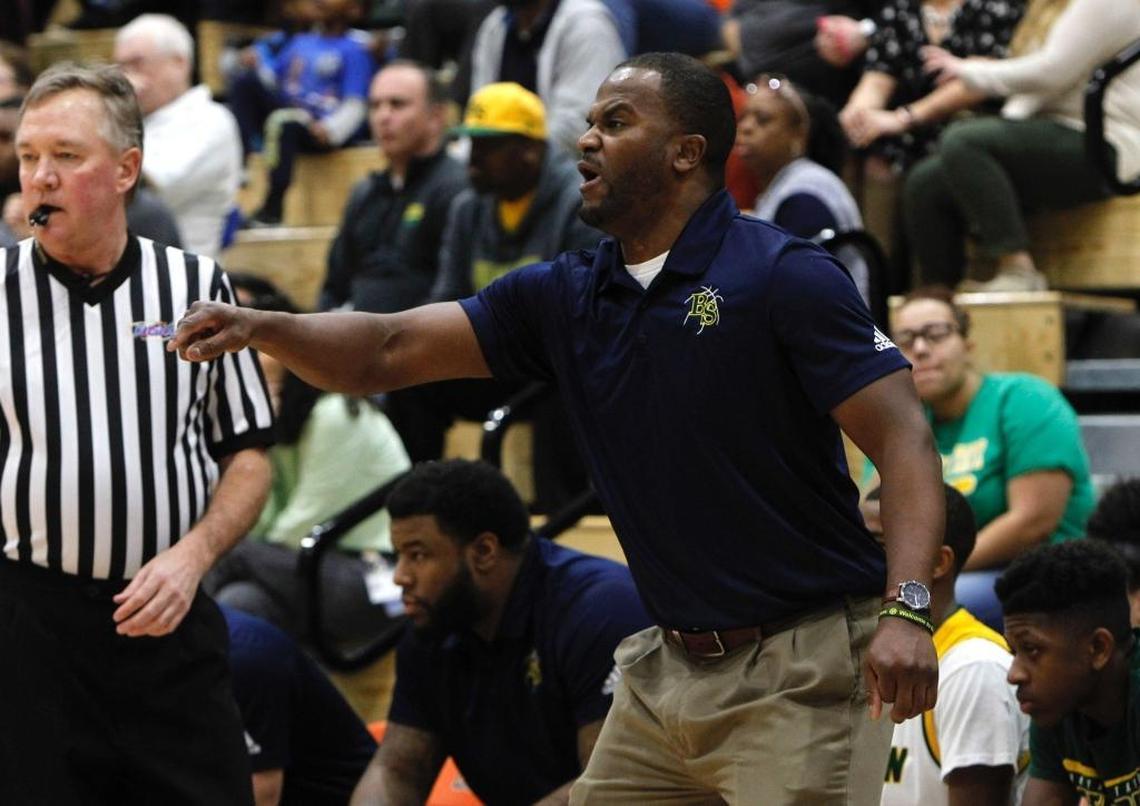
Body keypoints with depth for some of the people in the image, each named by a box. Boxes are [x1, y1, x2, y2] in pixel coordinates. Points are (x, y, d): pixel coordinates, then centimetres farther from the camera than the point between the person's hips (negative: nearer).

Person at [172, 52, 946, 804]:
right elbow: (388, 350, 7)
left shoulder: (786, 277, -12)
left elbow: (903, 438, -16)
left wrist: (907, 607, -28)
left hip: (800, 668, -7)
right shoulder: (563, 296, 8)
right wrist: (260, 327, -10)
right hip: (670, 667, 7)